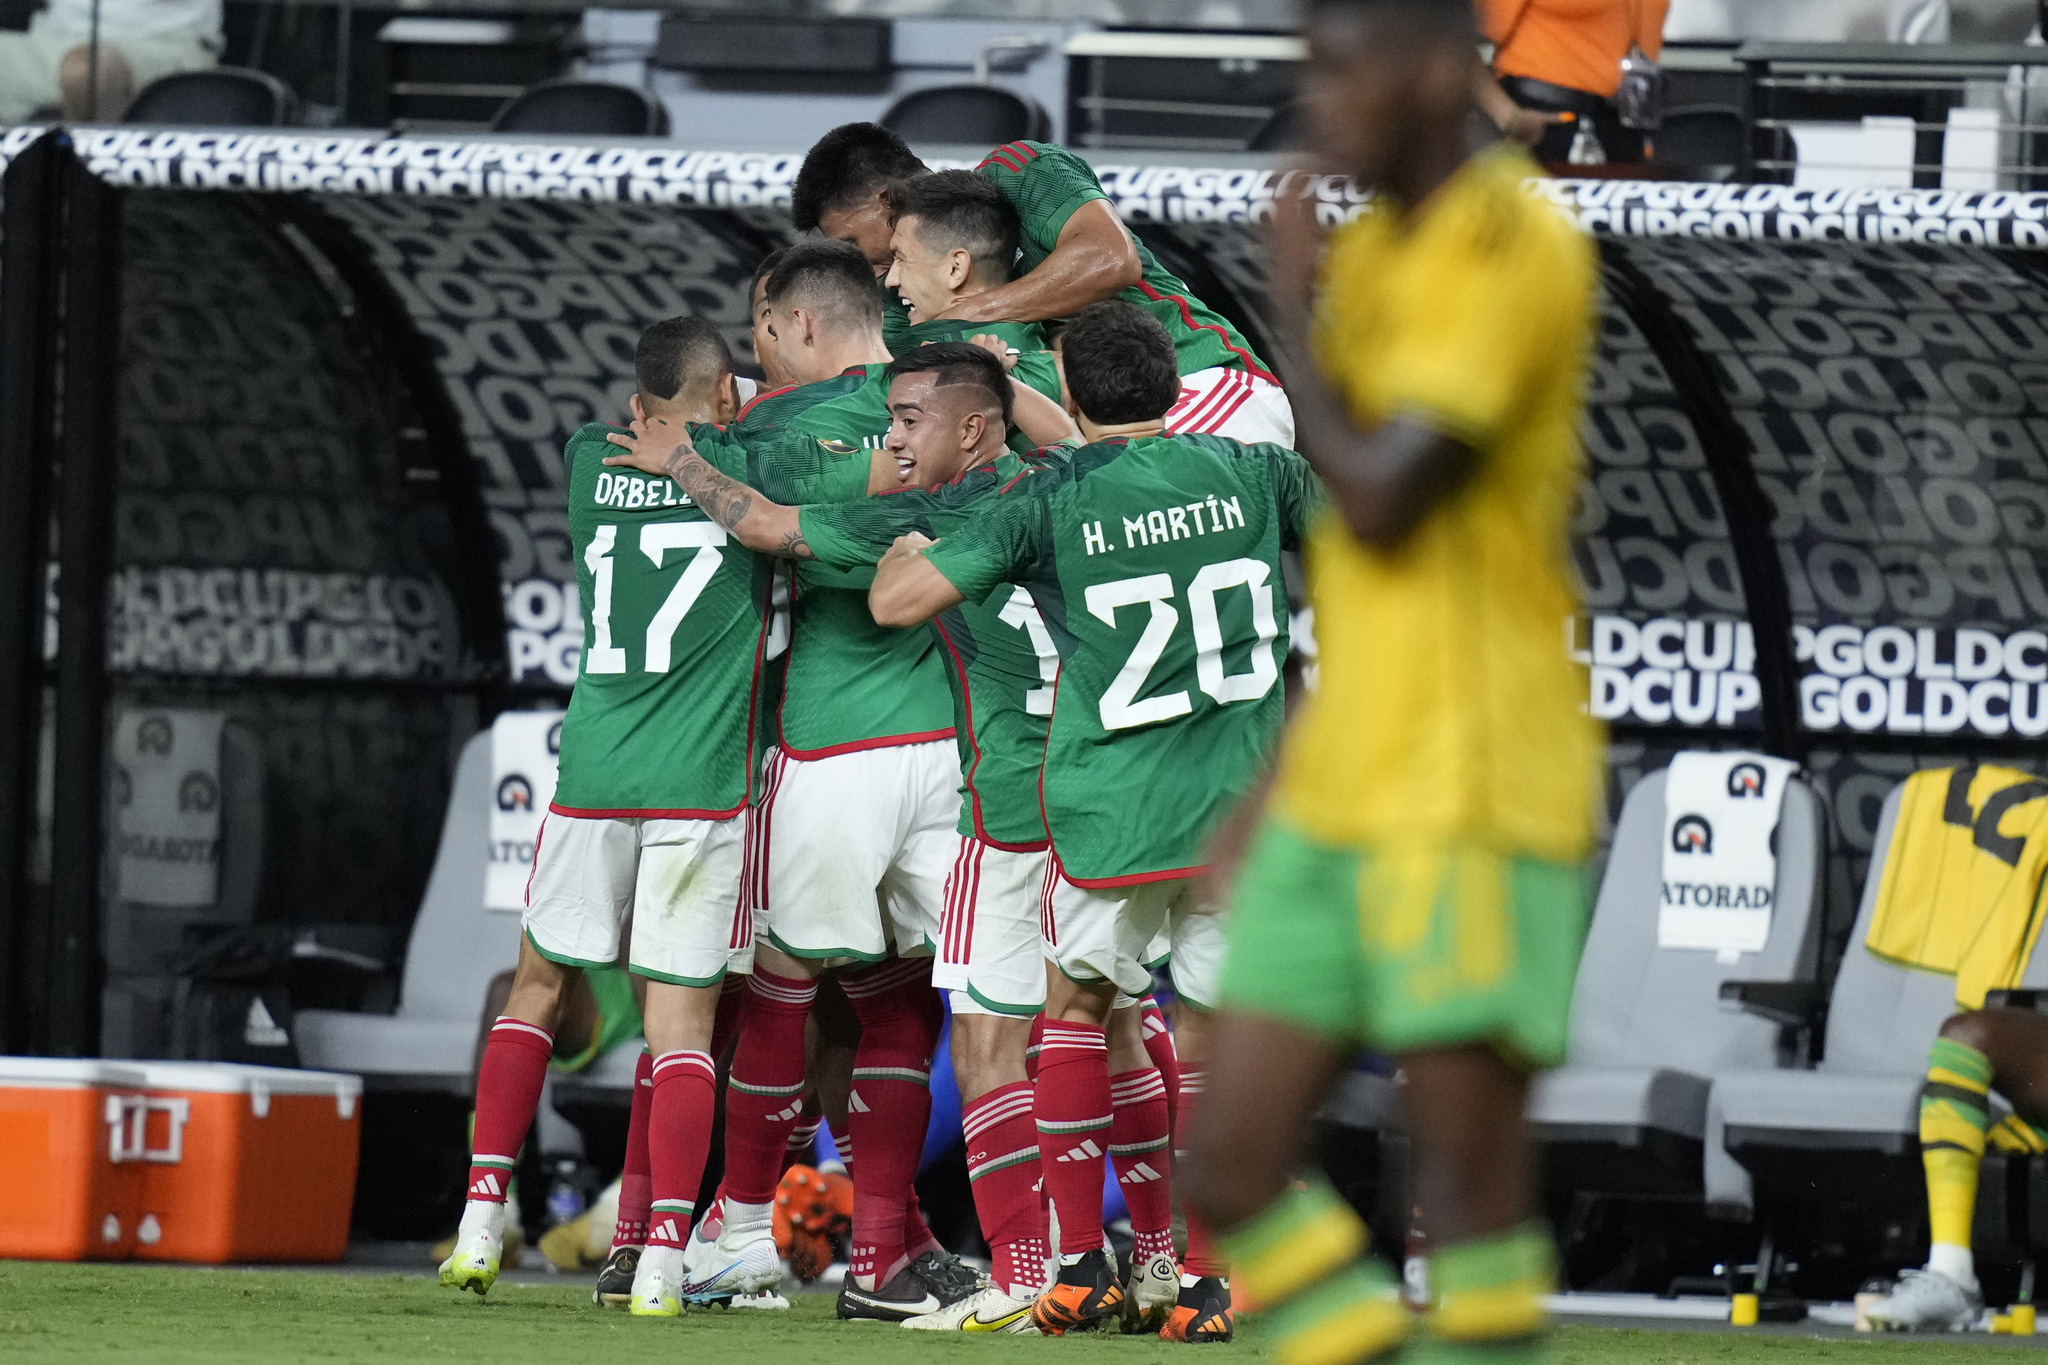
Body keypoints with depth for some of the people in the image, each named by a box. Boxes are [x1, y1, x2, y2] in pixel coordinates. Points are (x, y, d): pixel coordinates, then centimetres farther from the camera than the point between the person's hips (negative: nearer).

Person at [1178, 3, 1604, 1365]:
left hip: (1474, 800, -9)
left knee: (1470, 1193, -7)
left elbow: (1383, 501, -19)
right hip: (1341, 796, 9)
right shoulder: (1372, 251, 16)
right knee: (1232, 1175, 3)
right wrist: (1289, 774, 22)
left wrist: (1297, 321, -4)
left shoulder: (1520, 251, -11)